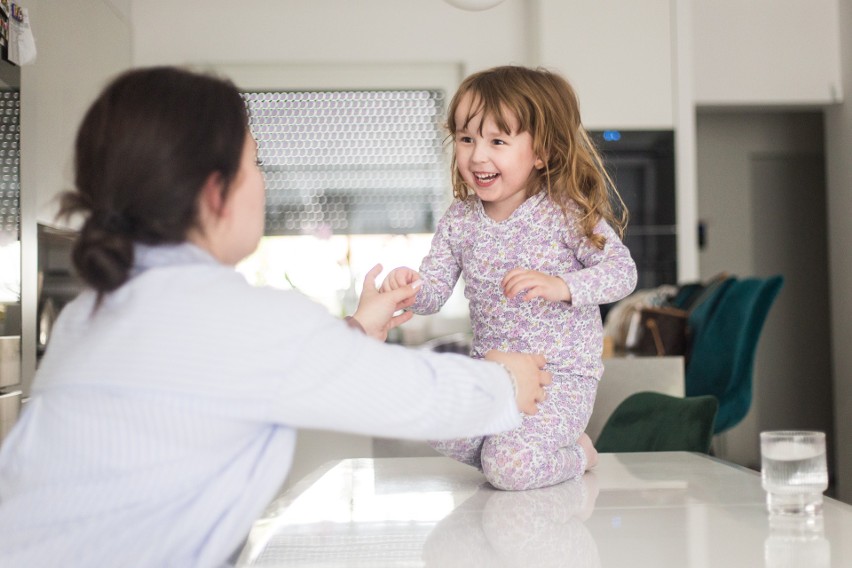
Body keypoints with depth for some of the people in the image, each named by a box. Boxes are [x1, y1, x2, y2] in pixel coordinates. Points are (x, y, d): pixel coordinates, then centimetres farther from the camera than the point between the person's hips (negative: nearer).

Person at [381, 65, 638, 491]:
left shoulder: (568, 212, -13)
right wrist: (410, 287, -23)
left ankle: (576, 454, 11)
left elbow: (623, 270, -16)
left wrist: (561, 286, -33)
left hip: (561, 376, -5)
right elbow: (434, 291, 2)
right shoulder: (459, 219, 2)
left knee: (509, 468, -22)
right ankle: (521, 446, 14)